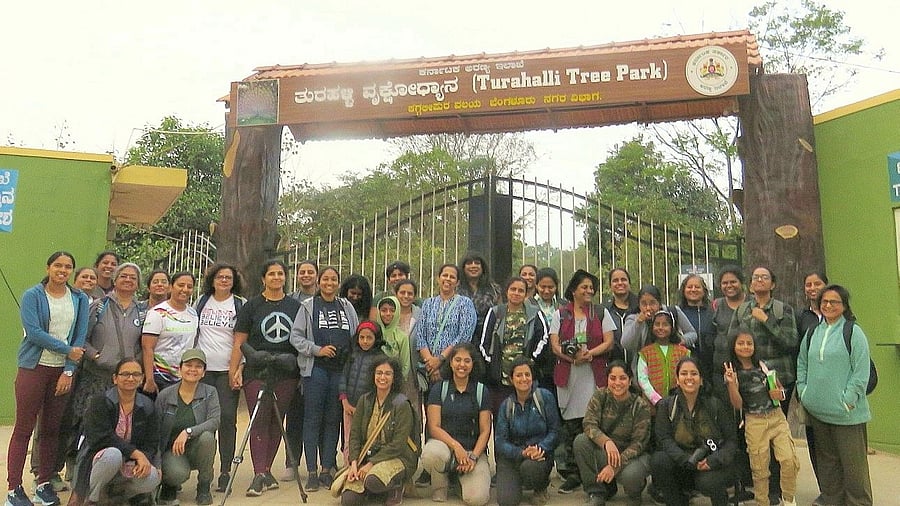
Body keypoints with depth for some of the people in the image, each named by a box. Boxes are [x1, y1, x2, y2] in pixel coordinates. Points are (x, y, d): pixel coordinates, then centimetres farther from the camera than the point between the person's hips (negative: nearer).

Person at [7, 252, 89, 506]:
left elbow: (80, 336, 3)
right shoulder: (32, 295, -1)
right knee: (23, 429, 0)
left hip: (63, 372, 3)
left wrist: (69, 371, -5)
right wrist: (67, 350, -12)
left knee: (52, 429, 9)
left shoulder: (80, 299, 7)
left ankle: (44, 484, 19)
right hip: (34, 368, -3)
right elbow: (33, 332, -12)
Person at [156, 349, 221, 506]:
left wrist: (188, 431, -34)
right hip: (172, 450, -1)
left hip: (198, 450, 1)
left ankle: (204, 487, -10)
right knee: (178, 474, -33)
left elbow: (215, 421, -20)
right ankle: (169, 486, 7)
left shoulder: (210, 392, -5)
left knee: (207, 436, -33)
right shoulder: (165, 395, -4)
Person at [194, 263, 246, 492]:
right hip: (202, 368, 2)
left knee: (227, 419, -3)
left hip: (228, 370, -2)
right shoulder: (201, 302, 12)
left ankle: (225, 471, 4)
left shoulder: (241, 304, 4)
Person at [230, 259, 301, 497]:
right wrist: (234, 370, -7)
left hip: (286, 373, 2)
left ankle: (265, 471, 18)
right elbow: (240, 342, 1)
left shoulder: (295, 306, 9)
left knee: (276, 422, 7)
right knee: (259, 422, -6)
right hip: (256, 372, -2)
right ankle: (259, 475, -5)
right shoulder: (251, 306, 3)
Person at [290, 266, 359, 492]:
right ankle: (312, 472, 5)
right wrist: (317, 349, -11)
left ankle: (327, 469, 16)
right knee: (313, 419, -1)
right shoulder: (308, 306, 5)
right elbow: (295, 336, 0)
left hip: (341, 369, 3)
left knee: (333, 420, 7)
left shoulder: (347, 307, 14)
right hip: (316, 369, -3)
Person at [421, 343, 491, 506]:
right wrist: (456, 446, -18)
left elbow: (485, 431, 2)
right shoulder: (439, 388, 3)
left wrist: (473, 456, -13)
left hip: (474, 449, 0)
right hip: (443, 442, 0)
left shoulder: (481, 390, 6)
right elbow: (434, 427, -3)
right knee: (431, 454, -38)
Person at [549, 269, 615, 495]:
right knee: (569, 425, 0)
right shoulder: (560, 314, 12)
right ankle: (571, 474, 8)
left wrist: (589, 353, -12)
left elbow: (609, 342, 4)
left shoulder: (601, 312, 13)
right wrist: (573, 357, -13)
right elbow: (554, 345, 4)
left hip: (594, 374, 0)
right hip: (567, 374, 1)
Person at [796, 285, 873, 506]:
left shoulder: (853, 332, -6)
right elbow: (802, 364, 16)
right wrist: (803, 392, 7)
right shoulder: (812, 333, 11)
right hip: (817, 409, 5)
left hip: (846, 412, -5)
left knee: (852, 459, 0)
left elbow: (861, 371, -10)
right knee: (826, 457, 15)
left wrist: (848, 399, -13)